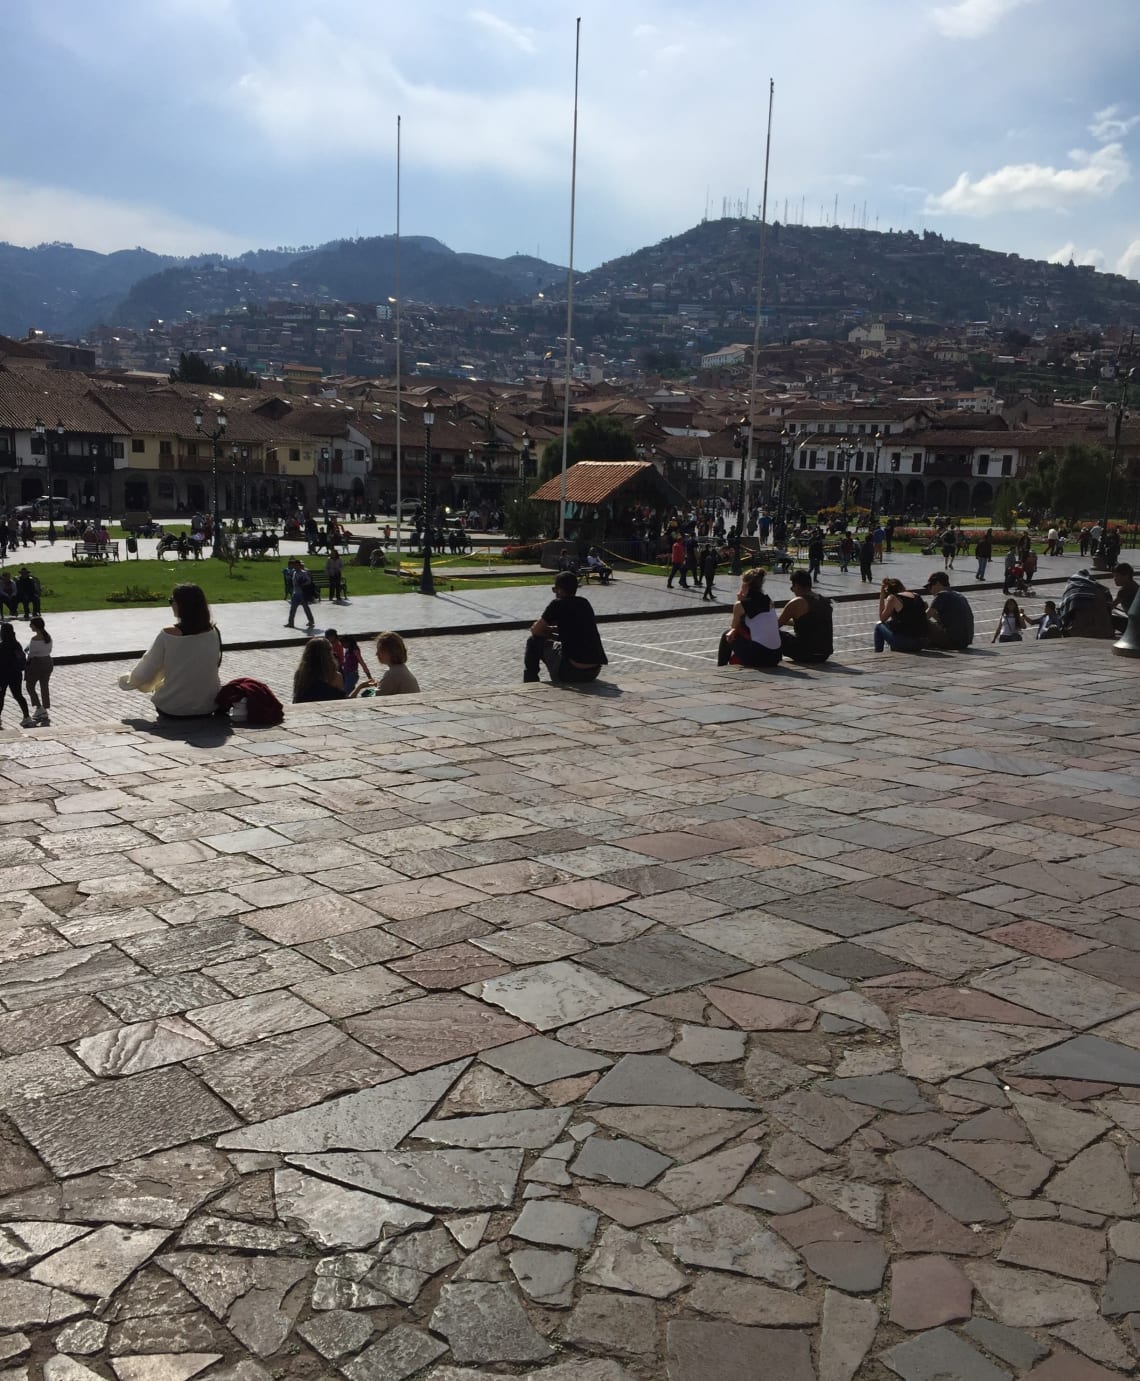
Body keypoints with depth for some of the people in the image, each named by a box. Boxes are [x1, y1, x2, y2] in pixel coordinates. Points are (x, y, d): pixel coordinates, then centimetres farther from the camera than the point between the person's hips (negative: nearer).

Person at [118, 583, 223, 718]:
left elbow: (144, 675, -8)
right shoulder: (214, 633, -8)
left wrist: (125, 681, 16)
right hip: (208, 708, 2)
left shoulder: (168, 635, -17)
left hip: (172, 711, -2)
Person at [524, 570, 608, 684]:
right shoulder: (585, 603, 13)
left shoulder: (558, 604, -7)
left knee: (533, 642, 13)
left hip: (573, 672, -7)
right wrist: (550, 630, 26)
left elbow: (535, 631, 2)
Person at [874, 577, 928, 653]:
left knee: (879, 626, 17)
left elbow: (882, 618, 7)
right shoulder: (917, 596, 13)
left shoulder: (892, 598, -4)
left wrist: (882, 596, 9)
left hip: (905, 643, -6)